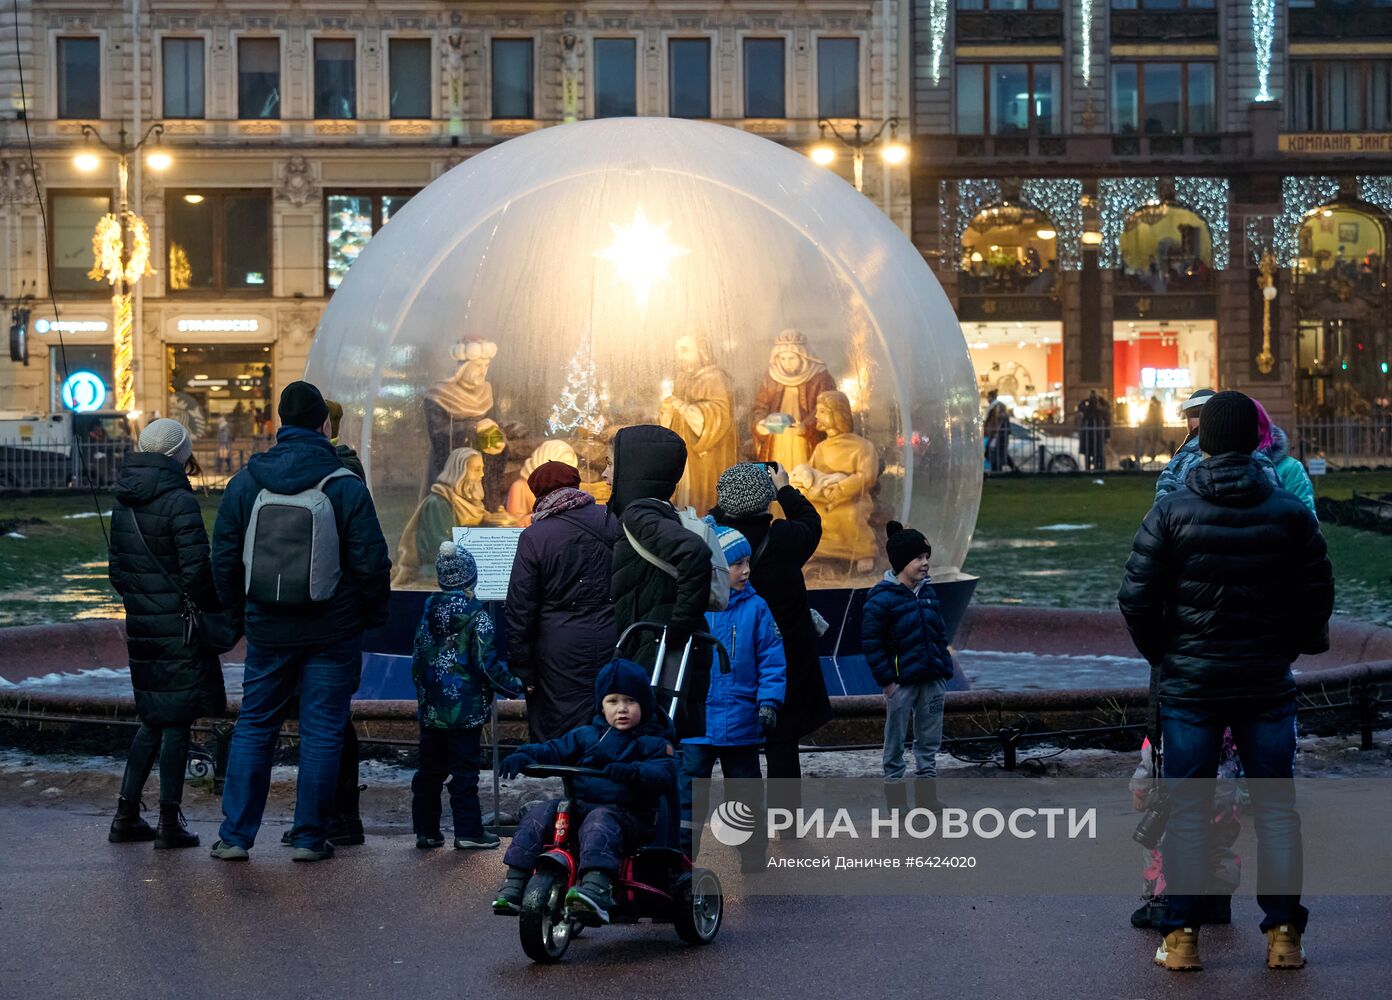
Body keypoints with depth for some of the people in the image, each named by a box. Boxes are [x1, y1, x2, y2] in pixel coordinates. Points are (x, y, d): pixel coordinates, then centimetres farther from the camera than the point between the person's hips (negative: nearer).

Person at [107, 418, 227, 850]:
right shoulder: (180, 502, -15)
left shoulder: (124, 504, 8)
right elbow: (197, 571, -18)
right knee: (177, 722, 0)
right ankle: (170, 823, 2)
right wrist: (216, 609, -4)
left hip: (141, 627, 7)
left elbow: (117, 571, 13)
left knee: (153, 720, 16)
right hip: (180, 628, -7)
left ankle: (126, 815, 16)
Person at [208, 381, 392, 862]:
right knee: (322, 731, 5)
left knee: (253, 727, 11)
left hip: (268, 629, 3)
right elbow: (372, 564, -9)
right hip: (334, 632, -2)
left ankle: (234, 835, 9)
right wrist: (372, 618, 6)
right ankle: (310, 837, 7)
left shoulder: (245, 483, 0)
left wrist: (240, 612, 19)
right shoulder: (346, 487, -9)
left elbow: (224, 560, 5)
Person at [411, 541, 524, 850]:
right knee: (464, 769, -1)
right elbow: (485, 663, -13)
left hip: (431, 708, 5)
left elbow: (417, 658, 12)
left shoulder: (429, 611, 6)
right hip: (465, 708, -5)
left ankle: (425, 830, 14)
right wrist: (514, 685, -1)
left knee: (430, 769, 11)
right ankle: (468, 832, 2)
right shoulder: (476, 615, -11)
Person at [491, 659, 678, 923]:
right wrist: (523, 756, -6)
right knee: (539, 813, -18)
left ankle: (596, 889, -60)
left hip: (624, 811, -5)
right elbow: (554, 751, 15)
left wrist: (633, 772, -30)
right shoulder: (586, 735, 20)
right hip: (577, 806, 5)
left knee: (599, 822, -38)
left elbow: (665, 775, -11)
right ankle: (514, 883, -20)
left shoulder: (653, 743, 5)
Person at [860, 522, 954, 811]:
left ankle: (927, 803, 22)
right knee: (895, 746, 5)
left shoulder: (927, 592, 8)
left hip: (931, 681, 7)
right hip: (901, 683, -6)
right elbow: (871, 643, -12)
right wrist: (887, 680, -14)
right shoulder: (881, 598, -13)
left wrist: (944, 670, 11)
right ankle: (897, 806, 11)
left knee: (929, 744, 13)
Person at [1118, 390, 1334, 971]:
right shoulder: (1289, 513, -3)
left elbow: (1136, 596, -8)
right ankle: (1283, 934, 8)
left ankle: (1182, 935, 5)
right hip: (1268, 683, 1)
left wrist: (1159, 653, 8)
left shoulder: (1171, 512, -7)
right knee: (1275, 806, 9)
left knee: (1187, 808, 6)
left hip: (1190, 682, -1)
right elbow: (1318, 595, 1)